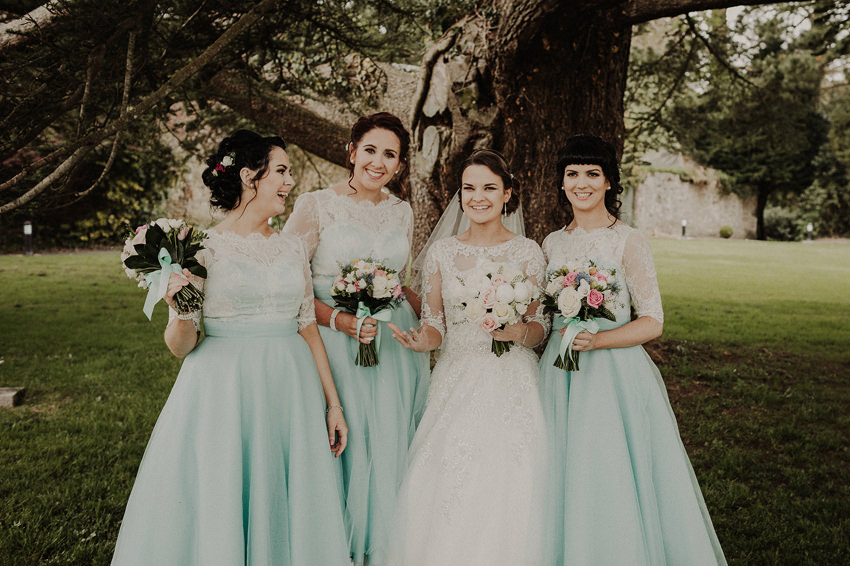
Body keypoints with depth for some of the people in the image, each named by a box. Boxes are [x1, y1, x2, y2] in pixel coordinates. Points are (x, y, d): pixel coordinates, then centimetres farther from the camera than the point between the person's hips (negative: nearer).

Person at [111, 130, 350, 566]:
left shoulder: (292, 248, 7)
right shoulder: (203, 250, -6)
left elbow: (308, 327, 10)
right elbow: (180, 346, -4)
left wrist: (332, 403, 8)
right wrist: (179, 311, -26)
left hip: (290, 390, 4)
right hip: (224, 391, -4)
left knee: (290, 510, 10)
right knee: (216, 508, 4)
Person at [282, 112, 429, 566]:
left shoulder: (401, 212, 12)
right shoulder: (315, 205, -3)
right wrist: (338, 320, -18)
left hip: (394, 341, 4)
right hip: (333, 340, -4)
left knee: (389, 444, 6)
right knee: (342, 441, -3)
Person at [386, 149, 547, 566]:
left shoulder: (527, 252, 2)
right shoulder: (441, 252, 6)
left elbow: (540, 328, 3)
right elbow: (434, 326, 6)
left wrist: (517, 332, -19)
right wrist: (420, 341, -16)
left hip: (512, 386, -1)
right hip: (456, 381, 1)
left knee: (506, 493, -4)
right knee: (446, 491, -4)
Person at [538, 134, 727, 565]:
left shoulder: (628, 242, -5)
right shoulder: (553, 243, 9)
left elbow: (652, 322, -8)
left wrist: (596, 341, -20)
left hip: (614, 376, -4)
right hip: (560, 376, 5)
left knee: (612, 487, -1)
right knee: (564, 480, 9)